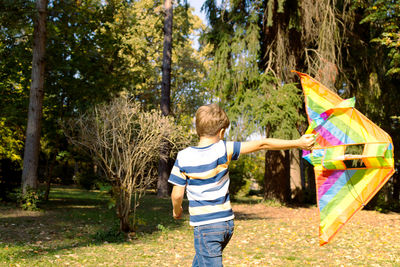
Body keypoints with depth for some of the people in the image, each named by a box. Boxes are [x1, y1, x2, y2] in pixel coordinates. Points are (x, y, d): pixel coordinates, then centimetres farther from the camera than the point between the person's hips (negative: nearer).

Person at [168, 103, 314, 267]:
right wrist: (297, 143, 0)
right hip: (227, 222, 4)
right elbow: (262, 144, -7)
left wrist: (177, 211, 16)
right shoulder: (223, 150, -9)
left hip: (205, 226, -4)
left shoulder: (183, 157, -11)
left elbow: (177, 195, -6)